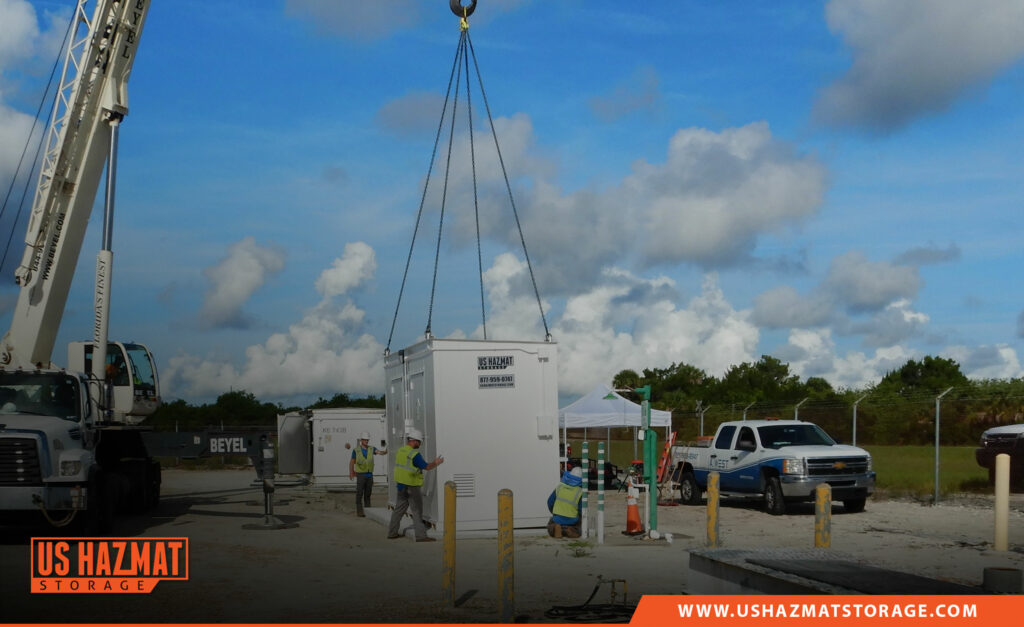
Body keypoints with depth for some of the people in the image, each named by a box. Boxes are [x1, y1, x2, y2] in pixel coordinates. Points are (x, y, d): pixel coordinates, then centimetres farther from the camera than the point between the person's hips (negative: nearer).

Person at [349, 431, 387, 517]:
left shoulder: (371, 449, 2)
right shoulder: (356, 450, -4)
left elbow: (380, 452, -15)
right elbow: (351, 462, 5)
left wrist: (385, 452, -38)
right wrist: (351, 473, 1)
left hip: (369, 475, 4)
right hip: (360, 475, -4)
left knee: (368, 494, 8)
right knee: (359, 494, -4)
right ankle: (359, 512, -1)